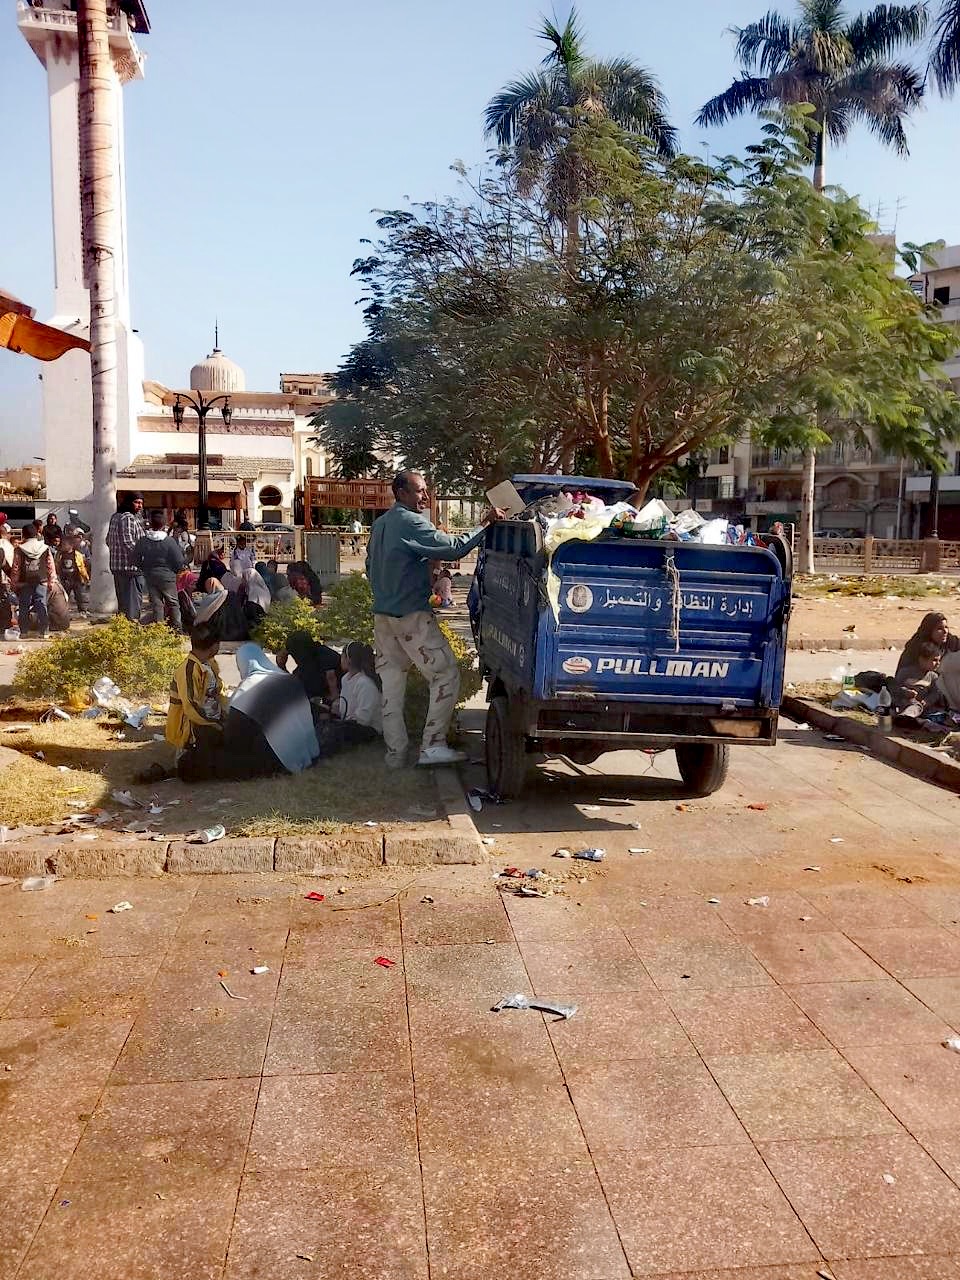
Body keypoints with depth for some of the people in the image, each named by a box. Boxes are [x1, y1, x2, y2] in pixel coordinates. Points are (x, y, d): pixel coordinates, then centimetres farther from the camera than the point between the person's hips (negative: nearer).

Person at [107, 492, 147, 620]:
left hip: (116, 565, 10)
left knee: (122, 599, 17)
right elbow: (128, 543, -23)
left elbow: (109, 540, 20)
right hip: (130, 566, -10)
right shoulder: (129, 519, -15)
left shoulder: (115, 517, 15)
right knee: (133, 599, -5)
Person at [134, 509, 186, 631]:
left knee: (156, 603, 10)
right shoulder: (169, 541, -14)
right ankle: (177, 627, 10)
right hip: (167, 576, -3)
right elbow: (179, 561, -11)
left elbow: (136, 560, 2)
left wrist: (145, 569, 16)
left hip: (150, 576, 3)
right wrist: (176, 570, 8)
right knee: (173, 603, 8)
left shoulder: (143, 541, -4)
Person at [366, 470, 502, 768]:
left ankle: (395, 752, 13)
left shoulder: (380, 525, 15)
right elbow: (452, 548, -21)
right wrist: (485, 526, -19)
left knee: (391, 683, 10)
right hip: (412, 616, -9)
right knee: (446, 676, -2)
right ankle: (432, 746, -6)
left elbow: (371, 568, 24)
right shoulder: (411, 523, -13)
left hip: (382, 616, 9)